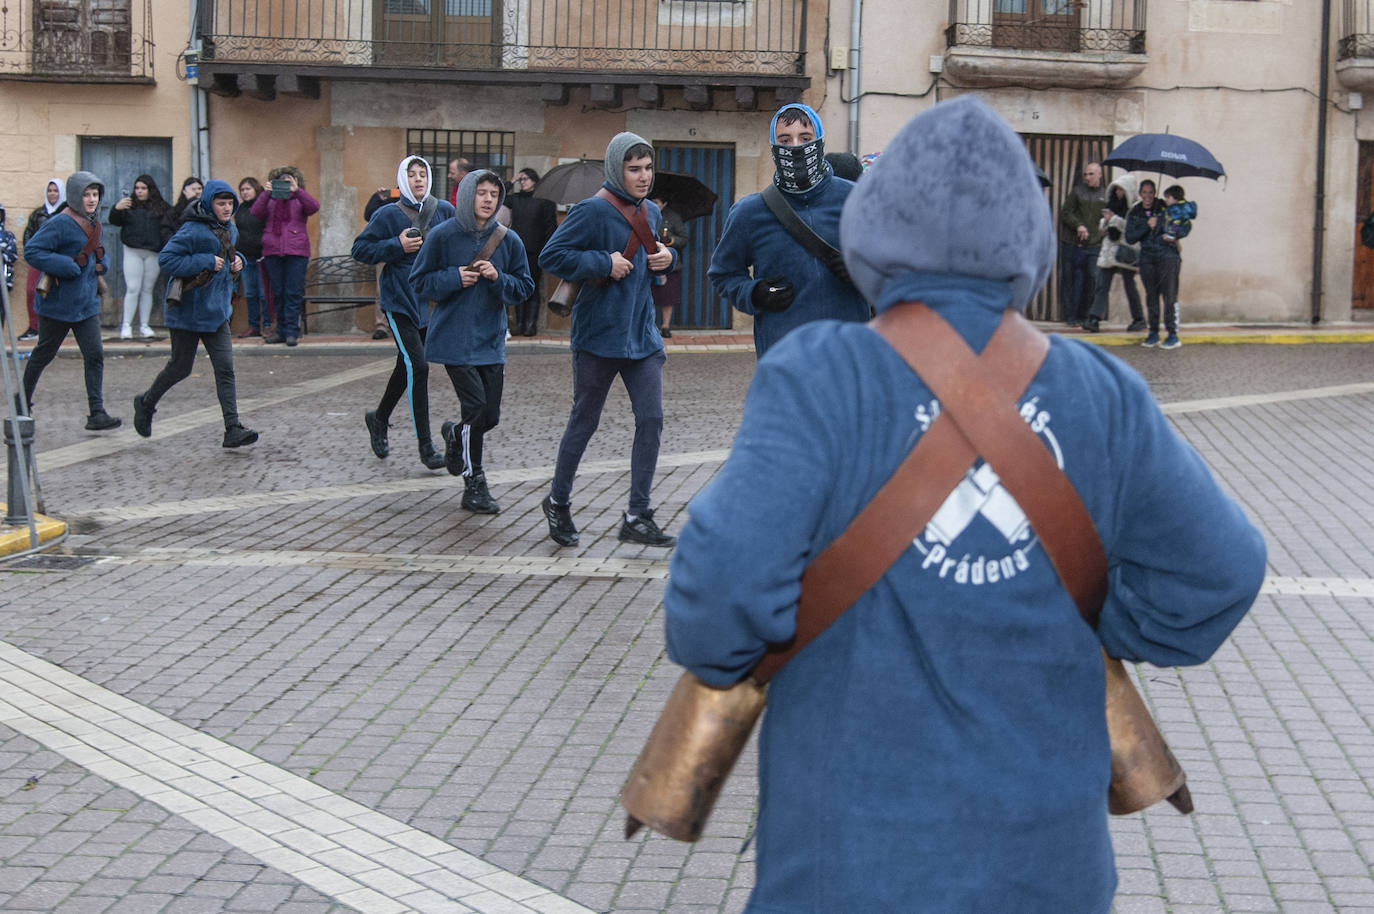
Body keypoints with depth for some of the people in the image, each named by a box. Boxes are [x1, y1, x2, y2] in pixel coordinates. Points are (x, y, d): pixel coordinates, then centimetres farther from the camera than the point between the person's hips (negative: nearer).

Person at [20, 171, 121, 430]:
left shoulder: (93, 221, 9)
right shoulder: (60, 223, -16)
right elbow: (31, 251, -22)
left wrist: (100, 263, 6)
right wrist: (67, 267, -26)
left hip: (86, 302, 7)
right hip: (58, 303, -7)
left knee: (94, 355, -4)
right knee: (44, 353, 9)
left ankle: (97, 413, -5)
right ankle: (23, 401, 29)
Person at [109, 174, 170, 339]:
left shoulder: (162, 207, 6)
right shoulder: (129, 205, 4)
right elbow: (114, 221, -3)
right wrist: (117, 209, -22)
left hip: (153, 254, 1)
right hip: (133, 252, -1)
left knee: (147, 290, 7)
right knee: (133, 289, -6)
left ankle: (144, 325, 13)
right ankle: (126, 325, -1)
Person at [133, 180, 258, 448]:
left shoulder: (230, 229, 9)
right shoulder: (194, 230, -17)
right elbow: (166, 259, -22)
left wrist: (237, 261, 3)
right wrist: (206, 262, -23)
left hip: (216, 311, 6)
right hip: (188, 312, -6)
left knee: (225, 368, -4)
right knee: (180, 368, 7)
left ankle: (233, 429, -7)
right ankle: (146, 403, 34)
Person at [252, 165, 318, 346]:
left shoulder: (300, 200, 11)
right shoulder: (270, 201, 15)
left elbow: (314, 207, -10)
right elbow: (256, 212, -1)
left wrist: (297, 190, -18)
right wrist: (266, 193, -12)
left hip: (296, 252, -2)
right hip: (272, 252, 2)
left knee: (294, 293, -6)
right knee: (278, 293, 6)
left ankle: (292, 332, -5)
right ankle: (281, 331, 12)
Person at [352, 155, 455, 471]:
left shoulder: (444, 211, 2)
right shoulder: (389, 214, -6)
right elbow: (359, 249, -3)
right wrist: (397, 246, -15)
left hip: (430, 300, 5)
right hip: (398, 300, -5)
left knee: (407, 367, 16)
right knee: (417, 366, -14)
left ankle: (379, 418, 41)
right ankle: (426, 445, -8)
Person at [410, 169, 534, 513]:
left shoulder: (509, 240, 3)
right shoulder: (444, 235, -5)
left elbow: (524, 288, 7)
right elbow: (419, 281, 2)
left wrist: (497, 278, -12)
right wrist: (454, 278, -14)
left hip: (491, 340, 4)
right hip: (453, 339, -4)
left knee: (490, 415, 4)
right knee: (476, 406, -12)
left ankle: (456, 435, 39)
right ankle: (474, 485, 2)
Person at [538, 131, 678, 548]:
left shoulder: (651, 212, 10)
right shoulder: (592, 211, -12)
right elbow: (550, 256, -15)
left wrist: (667, 257, 4)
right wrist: (603, 263, -19)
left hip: (642, 336, 6)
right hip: (598, 336, -6)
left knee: (651, 420, -2)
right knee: (584, 421, 6)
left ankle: (638, 517, 5)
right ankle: (558, 502, 26)